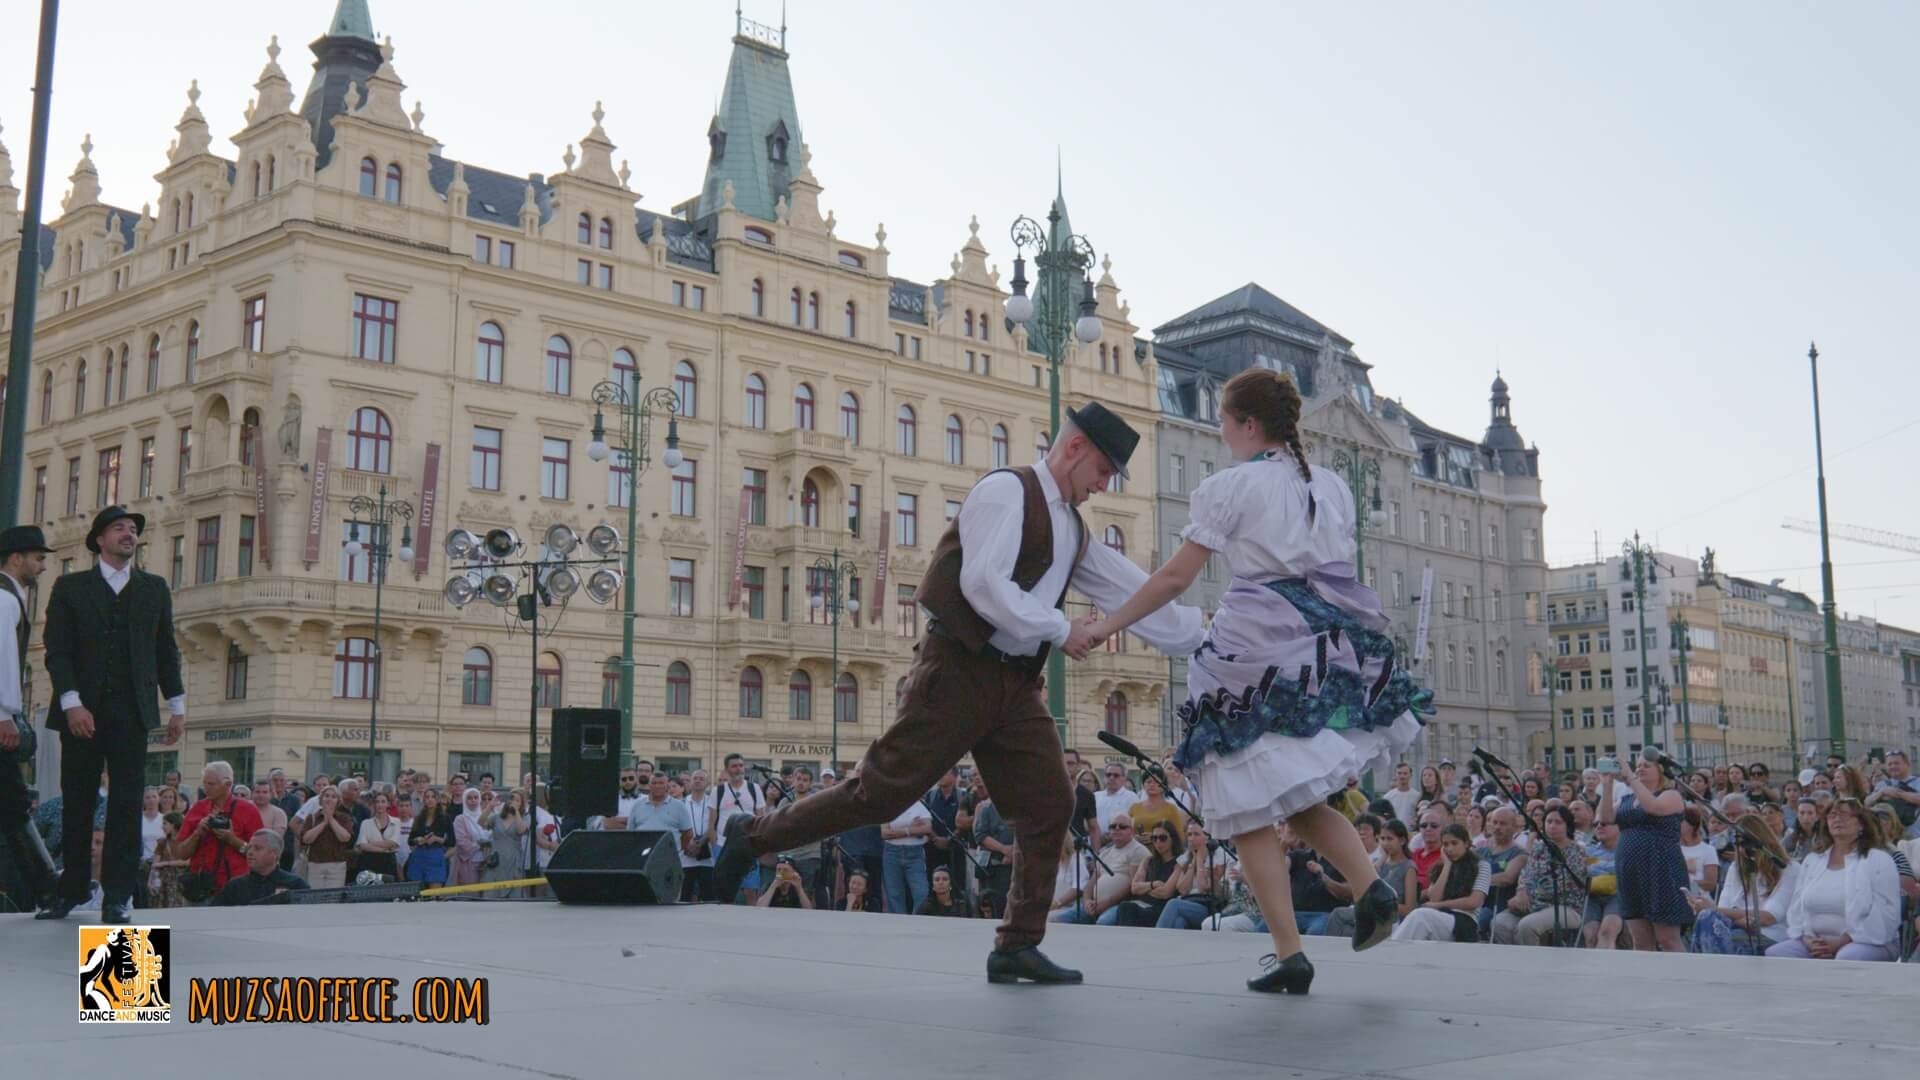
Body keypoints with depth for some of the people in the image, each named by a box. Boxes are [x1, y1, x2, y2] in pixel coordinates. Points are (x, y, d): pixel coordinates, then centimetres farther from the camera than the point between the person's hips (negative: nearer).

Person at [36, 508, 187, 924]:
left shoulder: (155, 588, 13)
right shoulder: (71, 587, 7)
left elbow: (166, 650, 13)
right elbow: (57, 651, 0)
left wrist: (177, 706, 6)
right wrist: (72, 704, -12)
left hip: (132, 712, 1)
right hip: (82, 711, -1)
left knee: (126, 804, -5)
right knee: (77, 804, 4)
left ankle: (117, 896, -4)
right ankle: (70, 890, 16)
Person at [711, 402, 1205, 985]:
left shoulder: (1073, 530, 19)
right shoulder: (1006, 490, -8)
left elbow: (1131, 594, 19)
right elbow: (983, 584, -19)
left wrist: (1202, 640, 16)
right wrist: (1060, 630, -12)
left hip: (1017, 682, 9)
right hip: (959, 670, -9)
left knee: (1050, 808, 3)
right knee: (883, 789, -8)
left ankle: (1018, 945, 11)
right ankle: (755, 834, 9)